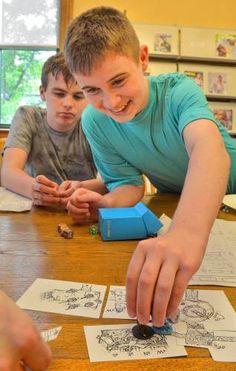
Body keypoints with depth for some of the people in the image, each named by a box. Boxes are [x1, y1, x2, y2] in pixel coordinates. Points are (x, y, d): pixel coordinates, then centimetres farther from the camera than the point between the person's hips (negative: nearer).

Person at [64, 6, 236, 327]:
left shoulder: (179, 90, -29)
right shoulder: (94, 121, -16)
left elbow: (209, 147, -49)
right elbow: (129, 184, -10)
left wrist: (188, 231, -68)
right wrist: (107, 203, -34)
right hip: (175, 206, 4)